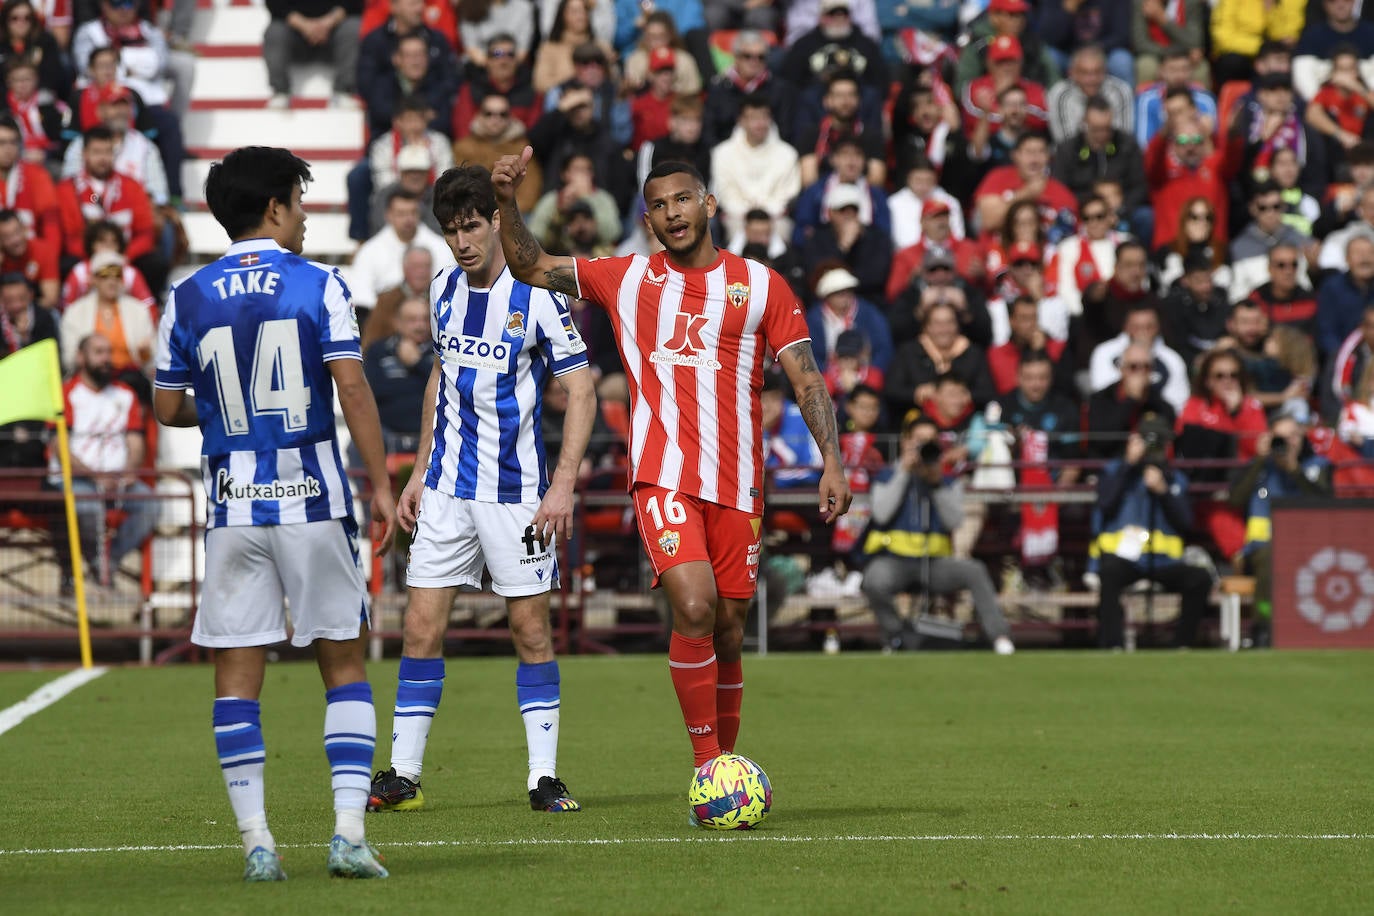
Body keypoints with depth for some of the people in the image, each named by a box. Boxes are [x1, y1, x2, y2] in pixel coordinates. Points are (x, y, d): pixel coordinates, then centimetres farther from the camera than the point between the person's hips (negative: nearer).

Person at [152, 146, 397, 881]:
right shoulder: (319, 286, -4)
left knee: (236, 674, 5)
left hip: (233, 508, 2)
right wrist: (381, 486, -3)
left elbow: (168, 409, 7)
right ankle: (349, 830, -2)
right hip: (313, 501, -2)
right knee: (343, 662, 7)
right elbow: (352, 391, -9)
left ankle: (256, 840, 0)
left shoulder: (187, 299, 3)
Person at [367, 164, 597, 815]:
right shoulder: (444, 290, 7)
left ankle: (544, 776, 6)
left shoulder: (536, 297, -10)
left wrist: (564, 484, -16)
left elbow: (581, 391, -9)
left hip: (516, 490, -4)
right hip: (447, 487, 4)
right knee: (422, 628, 0)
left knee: (531, 628, 0)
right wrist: (419, 472, 16)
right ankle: (403, 775, 5)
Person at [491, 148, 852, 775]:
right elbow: (531, 267, 16)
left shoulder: (761, 284, 7)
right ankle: (705, 764, -13)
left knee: (728, 629, 6)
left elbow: (807, 381, 5)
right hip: (663, 476, -1)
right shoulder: (627, 279, 10)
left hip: (738, 482, 1)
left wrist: (832, 462, -6)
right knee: (694, 607, -21)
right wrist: (508, 202, 0)